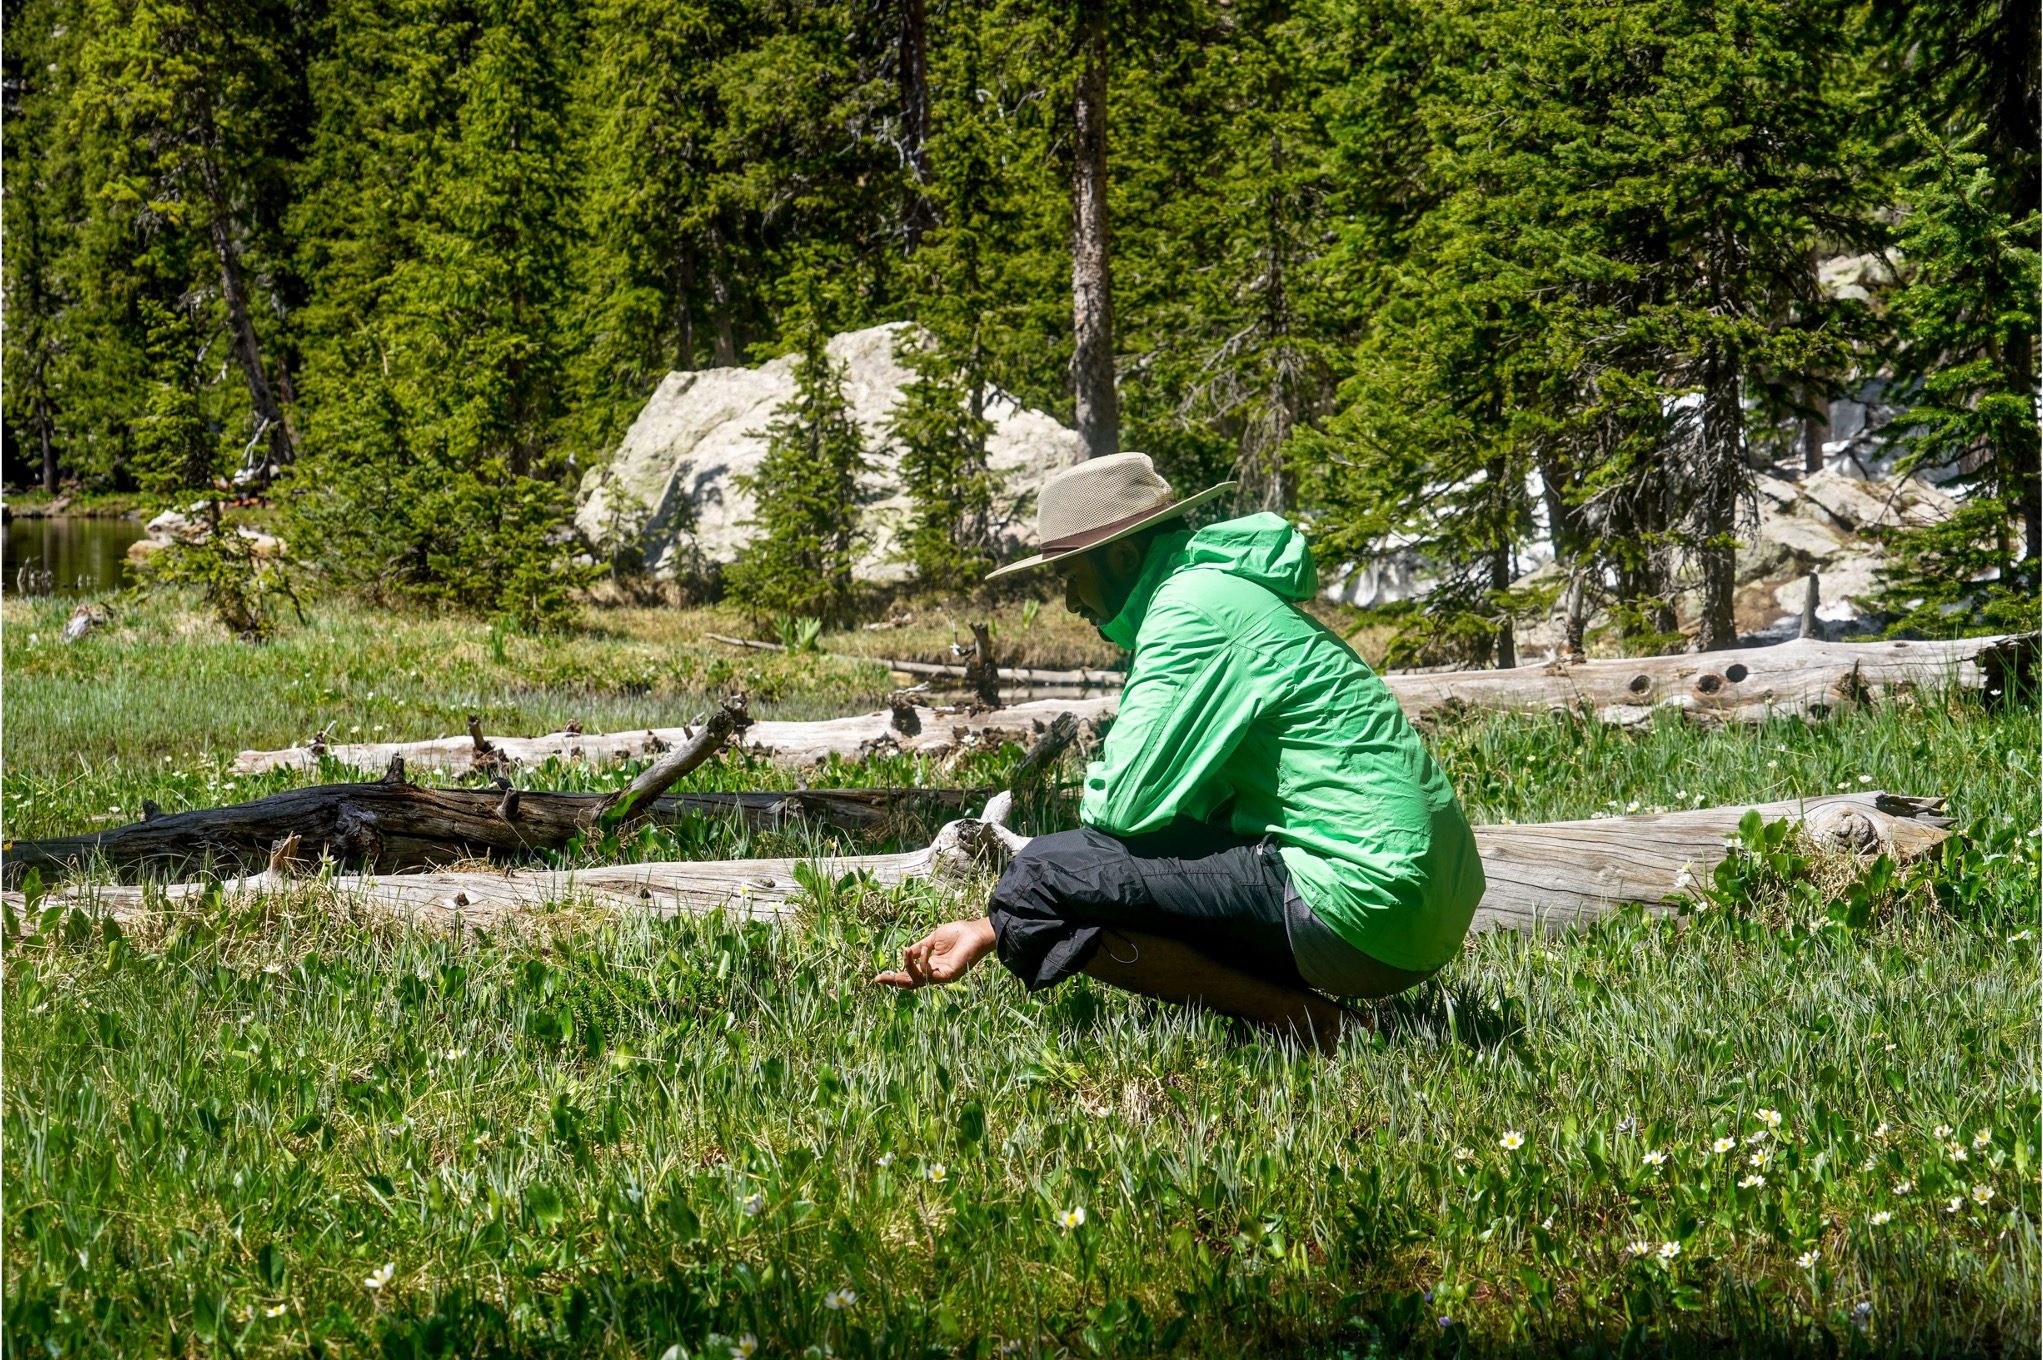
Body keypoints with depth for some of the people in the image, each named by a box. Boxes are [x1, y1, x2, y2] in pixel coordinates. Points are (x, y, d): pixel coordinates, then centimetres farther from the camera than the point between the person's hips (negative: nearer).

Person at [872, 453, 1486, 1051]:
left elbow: (1124, 803, -18)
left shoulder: (1192, 610, -10)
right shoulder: (1217, 593, 22)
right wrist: (986, 933, 18)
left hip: (1363, 903, -10)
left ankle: (1306, 1023, -12)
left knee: (1038, 878, -12)